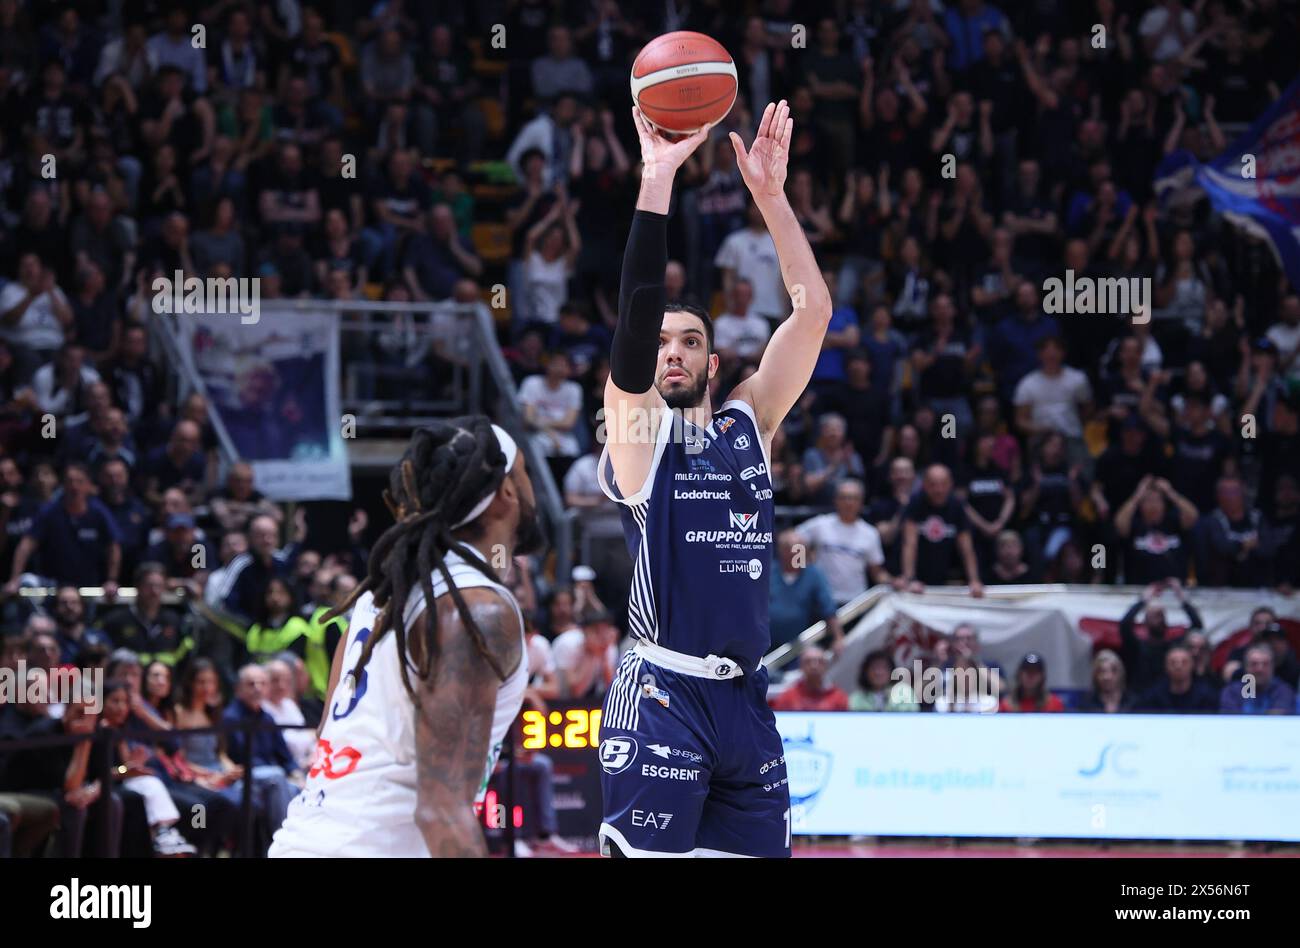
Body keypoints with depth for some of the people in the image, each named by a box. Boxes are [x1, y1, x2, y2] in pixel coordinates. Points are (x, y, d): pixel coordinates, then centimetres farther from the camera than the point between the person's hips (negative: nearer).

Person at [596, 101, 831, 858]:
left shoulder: (749, 421, 15)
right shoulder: (637, 426, 2)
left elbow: (813, 312, 8)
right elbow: (636, 313, -12)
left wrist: (771, 193, 0)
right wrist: (658, 183, -17)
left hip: (745, 696, 5)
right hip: (663, 693, -5)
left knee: (759, 850, 6)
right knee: (645, 852, -11)